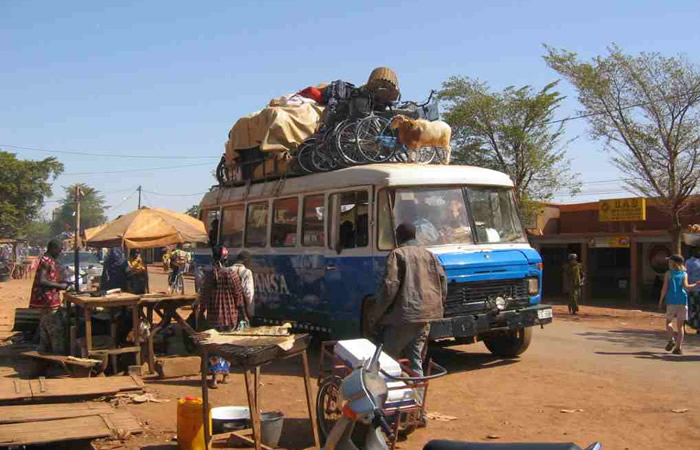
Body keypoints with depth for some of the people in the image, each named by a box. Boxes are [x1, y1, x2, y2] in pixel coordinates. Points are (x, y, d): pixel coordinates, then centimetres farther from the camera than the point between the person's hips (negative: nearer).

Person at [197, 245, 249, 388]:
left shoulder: (208, 275, -8)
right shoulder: (232, 275, -7)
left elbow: (203, 296, -3)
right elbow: (239, 296, -3)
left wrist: (201, 309, 10)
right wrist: (243, 314, 5)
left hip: (214, 316, -1)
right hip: (230, 315, 1)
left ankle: (214, 378, -4)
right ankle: (226, 374, 24)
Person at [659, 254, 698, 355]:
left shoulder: (668, 273, 3)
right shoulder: (684, 274, 6)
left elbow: (664, 288, -4)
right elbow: (686, 287, -10)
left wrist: (661, 300, 4)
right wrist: (696, 284, 3)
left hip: (671, 302, -2)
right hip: (683, 301, 2)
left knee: (668, 321, 15)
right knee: (680, 325, 6)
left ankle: (672, 339, -8)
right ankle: (679, 347, -1)